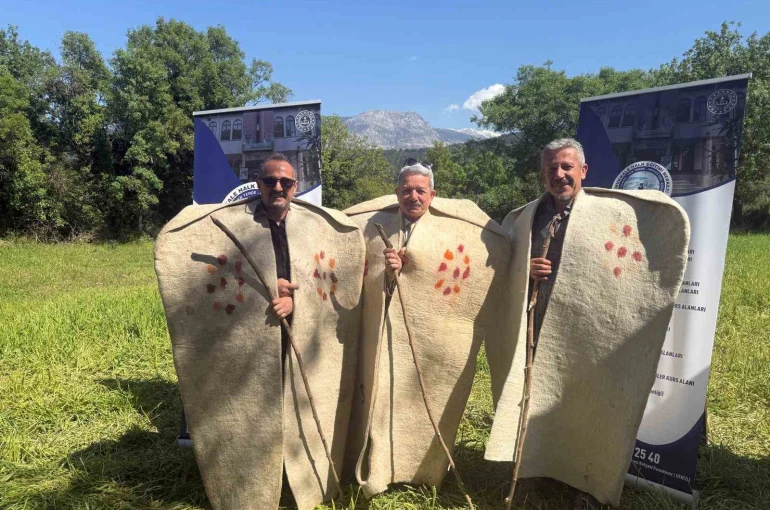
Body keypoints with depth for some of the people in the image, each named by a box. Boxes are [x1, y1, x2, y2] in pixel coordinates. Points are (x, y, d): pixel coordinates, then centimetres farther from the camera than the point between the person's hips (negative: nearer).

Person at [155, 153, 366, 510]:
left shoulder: (317, 224, 5)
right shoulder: (231, 223, -6)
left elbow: (324, 279, 8)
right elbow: (215, 277, -8)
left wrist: (295, 300, -10)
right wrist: (266, 288, -15)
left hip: (298, 341, 3)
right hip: (247, 342, -3)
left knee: (296, 411, 14)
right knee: (250, 416, 5)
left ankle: (302, 481, 35)